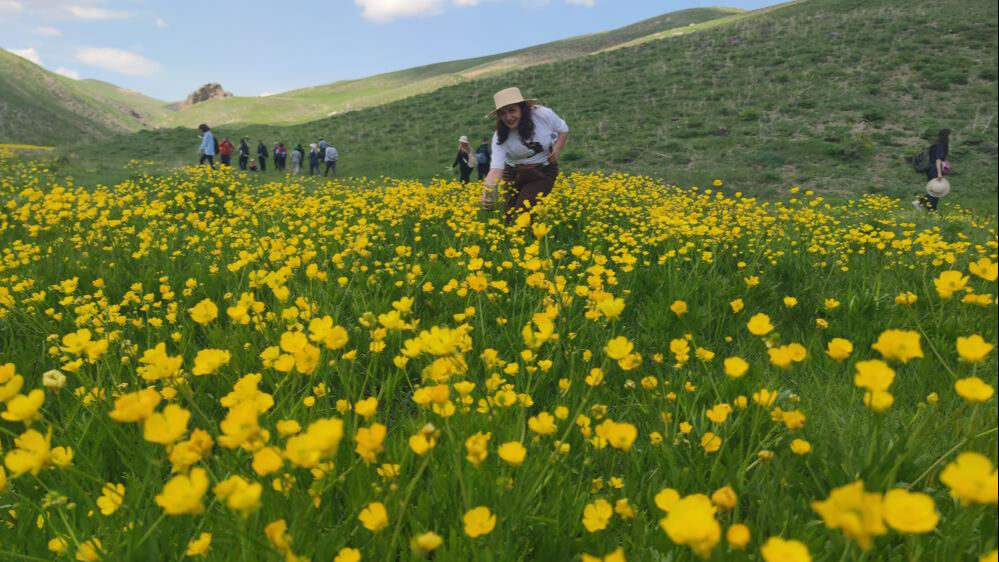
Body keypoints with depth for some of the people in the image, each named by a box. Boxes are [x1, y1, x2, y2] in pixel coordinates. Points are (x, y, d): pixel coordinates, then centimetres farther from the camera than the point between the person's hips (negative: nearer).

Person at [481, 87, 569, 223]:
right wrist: (488, 191, -52)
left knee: (523, 213, -19)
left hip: (544, 171, -2)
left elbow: (563, 129, 2)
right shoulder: (500, 137, -19)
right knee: (510, 214, -5)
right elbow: (496, 168, -31)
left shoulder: (543, 114, -20)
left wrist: (556, 149, -17)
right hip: (514, 174, 2)